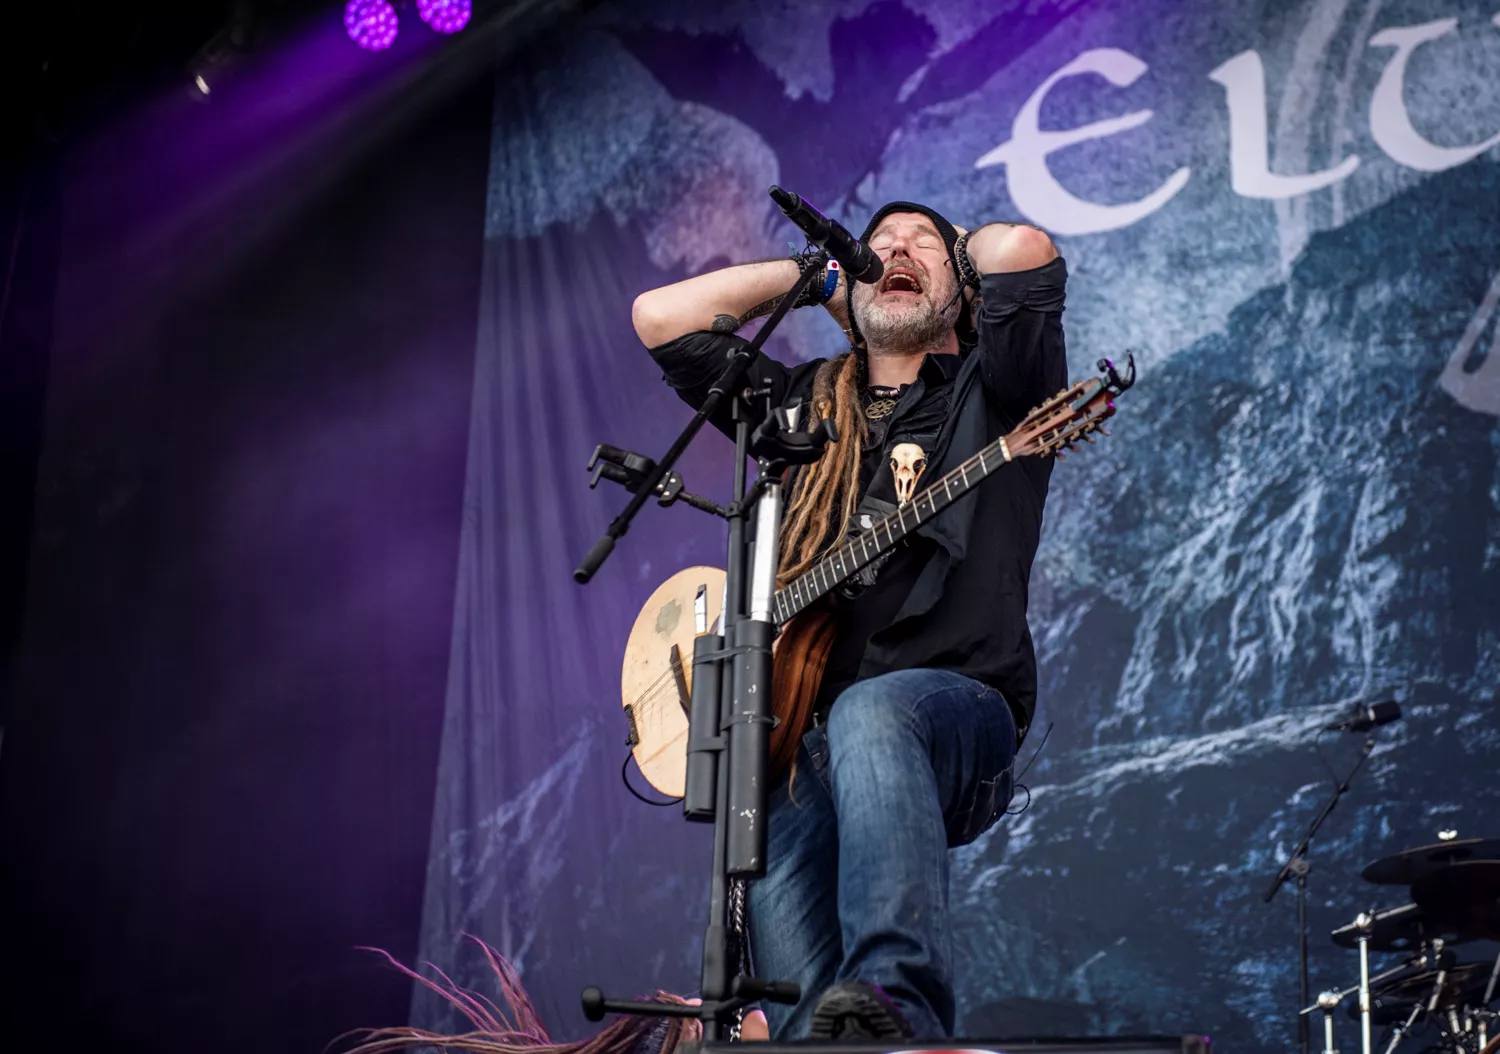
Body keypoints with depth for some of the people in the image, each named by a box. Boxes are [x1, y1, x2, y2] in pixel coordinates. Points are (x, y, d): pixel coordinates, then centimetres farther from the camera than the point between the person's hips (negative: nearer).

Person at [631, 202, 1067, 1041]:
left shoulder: (988, 392, 15)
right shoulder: (805, 404, 28)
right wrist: (818, 277, 29)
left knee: (870, 712, -41)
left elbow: (1025, 250, -5)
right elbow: (660, 316, 22)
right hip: (799, 732, 4)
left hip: (958, 715, -4)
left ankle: (898, 1006, -54)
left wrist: (968, 248, 20)